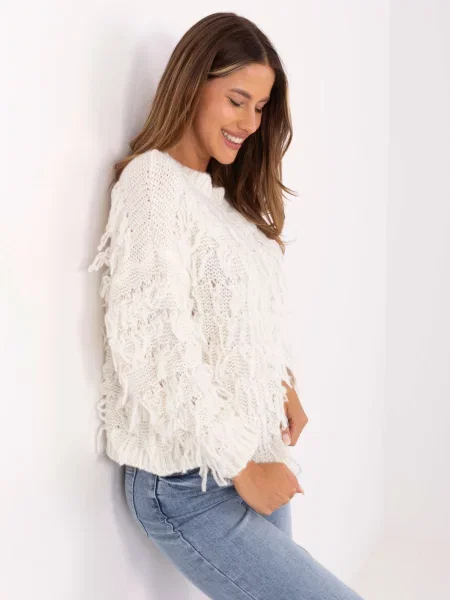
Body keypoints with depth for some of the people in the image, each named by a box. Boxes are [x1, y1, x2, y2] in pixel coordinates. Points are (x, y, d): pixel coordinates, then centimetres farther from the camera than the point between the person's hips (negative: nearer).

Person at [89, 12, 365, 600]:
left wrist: (285, 385, 3)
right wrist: (239, 467, -15)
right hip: (191, 485, -7)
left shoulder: (228, 190, 14)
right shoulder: (153, 180, -13)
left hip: (256, 456, 8)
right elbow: (154, 346, -20)